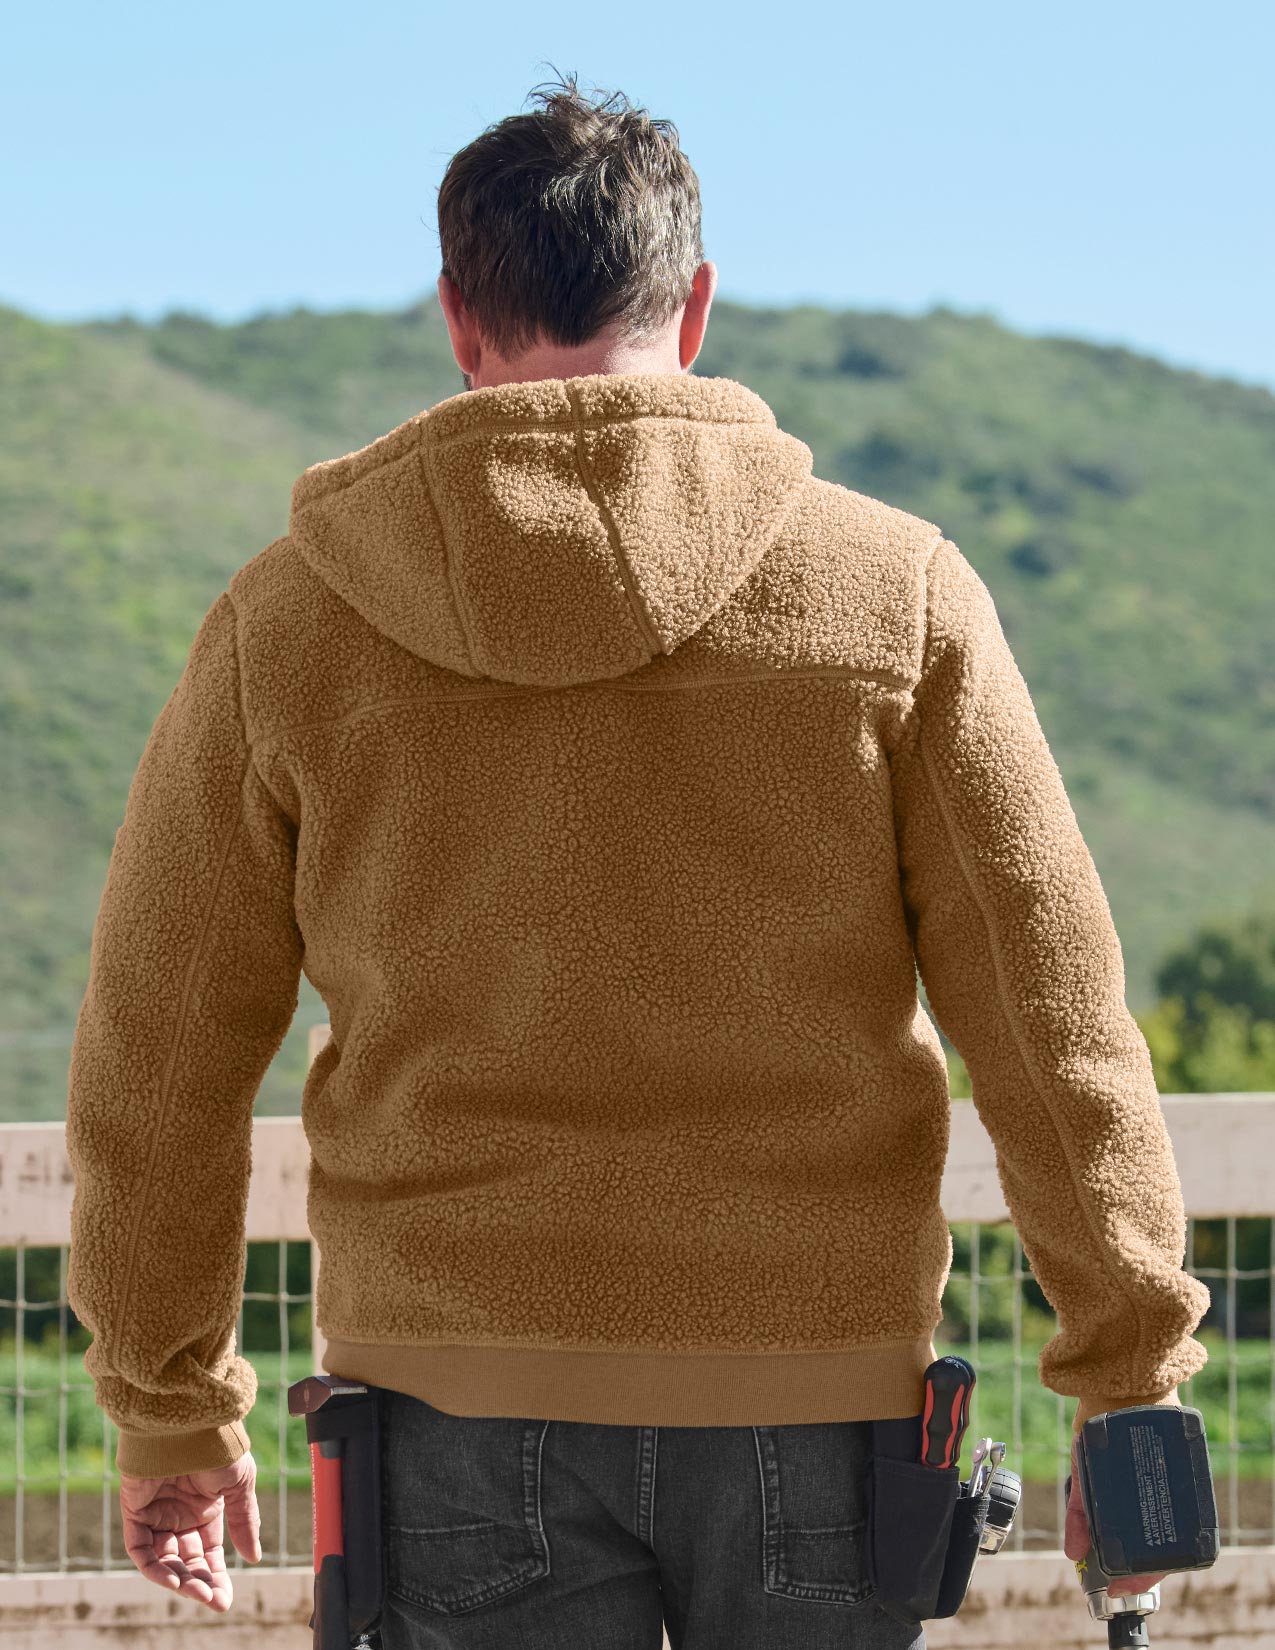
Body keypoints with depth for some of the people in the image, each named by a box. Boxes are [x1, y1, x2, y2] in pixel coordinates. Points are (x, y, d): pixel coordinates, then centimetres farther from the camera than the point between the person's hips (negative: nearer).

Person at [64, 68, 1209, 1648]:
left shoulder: (289, 624, 0)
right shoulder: (894, 589, -2)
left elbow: (156, 1057, 6)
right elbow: (1055, 1016, -3)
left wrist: (169, 1409, 17)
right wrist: (1133, 1376, 4)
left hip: (469, 1398, 0)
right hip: (814, 1394, 0)